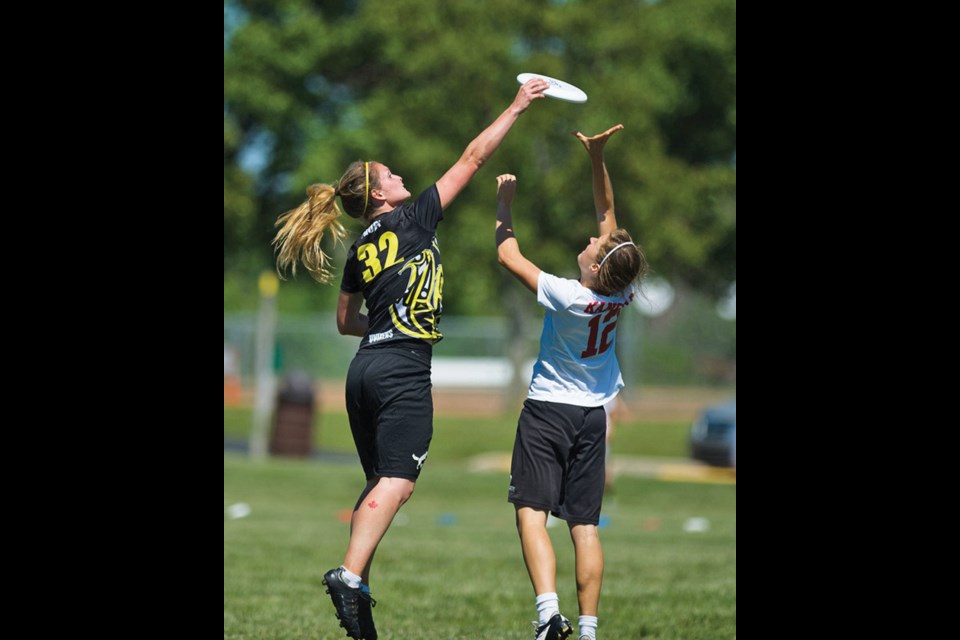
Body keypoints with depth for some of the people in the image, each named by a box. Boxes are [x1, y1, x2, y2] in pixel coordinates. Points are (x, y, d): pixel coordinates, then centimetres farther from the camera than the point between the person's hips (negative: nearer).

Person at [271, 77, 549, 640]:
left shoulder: (361, 250, 16)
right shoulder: (413, 220, -1)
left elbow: (346, 320, 25)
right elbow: (473, 158, 3)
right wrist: (517, 107, 9)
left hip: (365, 367, 8)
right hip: (405, 370, -8)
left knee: (381, 483, 13)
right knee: (397, 483, -16)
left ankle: (357, 592, 7)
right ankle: (352, 573, -33)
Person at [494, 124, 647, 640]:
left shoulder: (569, 297, -22)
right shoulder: (622, 295, -7)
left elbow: (508, 256, -12)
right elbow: (607, 209, 2)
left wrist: (505, 205, 0)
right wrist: (596, 157, 1)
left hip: (548, 410, -6)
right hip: (592, 417, 6)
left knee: (531, 512, -9)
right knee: (585, 525, 6)